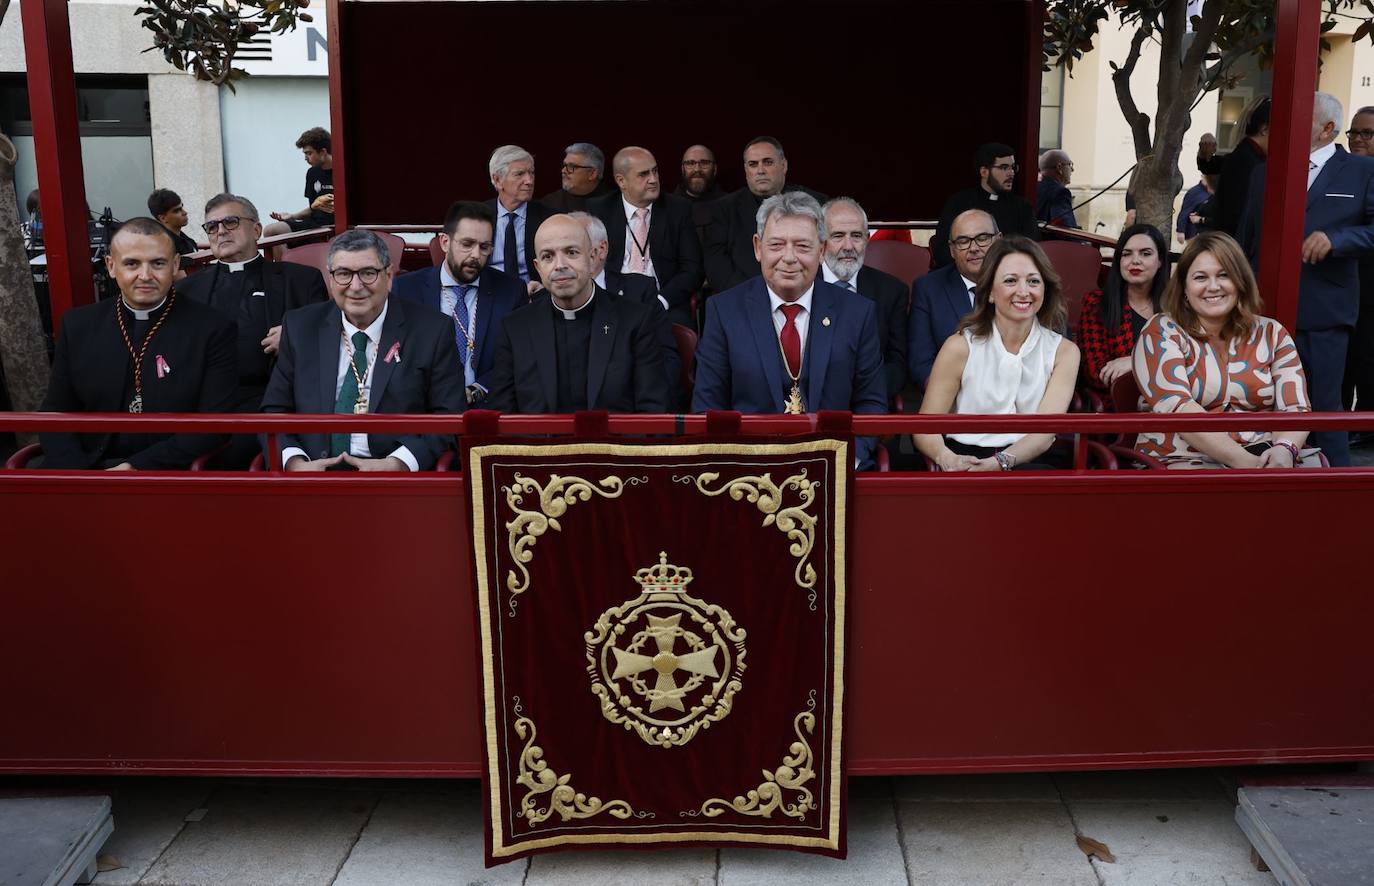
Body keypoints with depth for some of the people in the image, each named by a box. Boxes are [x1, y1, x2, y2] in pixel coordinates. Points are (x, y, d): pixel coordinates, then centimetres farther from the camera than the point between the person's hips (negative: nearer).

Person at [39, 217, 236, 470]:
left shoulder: (212, 330, -3)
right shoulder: (77, 325, 9)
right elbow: (56, 413, 10)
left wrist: (137, 468, -15)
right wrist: (76, 481, -8)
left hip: (171, 471, -3)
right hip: (89, 468, 3)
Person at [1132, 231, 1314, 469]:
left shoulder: (1272, 335, 14)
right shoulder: (1162, 332, 2)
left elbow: (1295, 408, 4)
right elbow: (1176, 408, -12)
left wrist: (1284, 450, -20)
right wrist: (1243, 460, -23)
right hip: (1186, 461, -3)